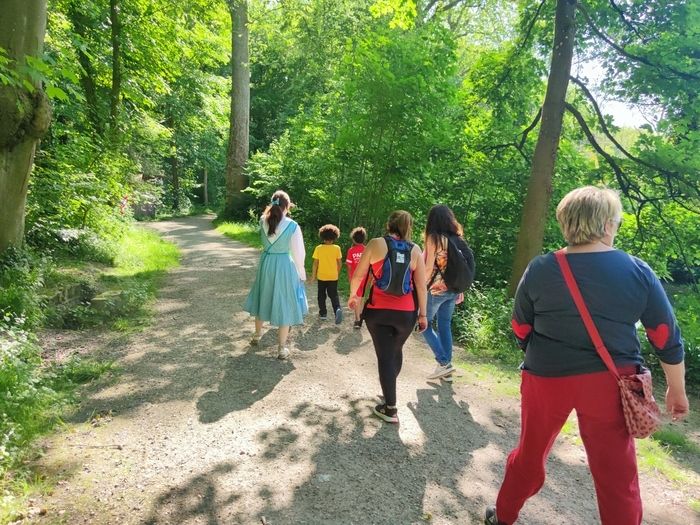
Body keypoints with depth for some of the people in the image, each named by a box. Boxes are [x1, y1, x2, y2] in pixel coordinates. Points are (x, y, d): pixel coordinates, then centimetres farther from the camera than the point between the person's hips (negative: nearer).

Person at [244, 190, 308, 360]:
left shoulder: (263, 222, -7)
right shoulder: (293, 226, -17)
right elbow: (298, 253, -10)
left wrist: (274, 206, 19)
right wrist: (301, 273, 2)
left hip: (266, 264, 4)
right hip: (284, 266, -4)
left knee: (264, 299, 23)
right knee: (284, 304, 6)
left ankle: (257, 336, 43)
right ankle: (282, 348, 13)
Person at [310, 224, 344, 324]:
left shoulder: (319, 248, -9)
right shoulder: (337, 248, -6)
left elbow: (315, 263, -7)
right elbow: (340, 263, -2)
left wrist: (313, 275, 3)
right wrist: (337, 274, 13)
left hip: (321, 276, -1)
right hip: (333, 276, 1)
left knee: (321, 295, 16)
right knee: (334, 295, 8)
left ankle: (323, 313, 22)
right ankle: (338, 309, -16)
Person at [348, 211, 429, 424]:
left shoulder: (375, 244, -3)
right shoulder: (415, 250, 1)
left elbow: (358, 275, -1)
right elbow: (421, 286, -1)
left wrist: (353, 295, 16)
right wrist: (423, 314, 7)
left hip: (378, 310, -2)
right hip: (406, 312, 2)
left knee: (385, 356, 4)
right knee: (396, 351, 24)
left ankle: (390, 409, 4)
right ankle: (389, 389, 43)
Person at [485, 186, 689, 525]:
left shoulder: (540, 269, -6)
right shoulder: (637, 271, -5)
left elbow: (520, 330, 2)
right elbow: (667, 338, 2)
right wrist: (677, 389, 15)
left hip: (547, 378, 1)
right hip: (608, 382, 0)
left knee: (530, 453, 20)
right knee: (617, 473, 14)